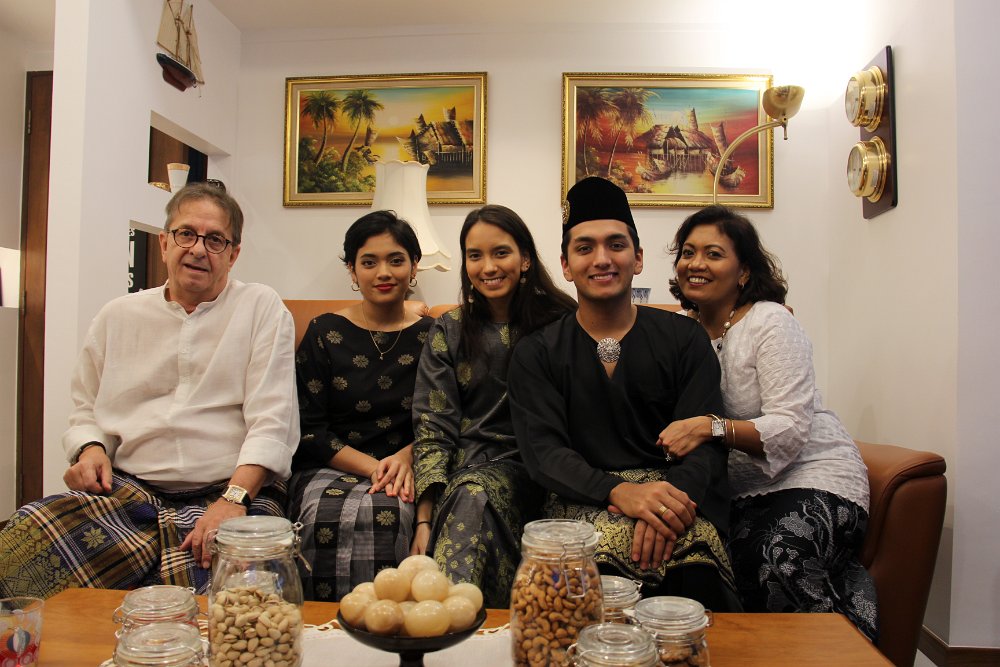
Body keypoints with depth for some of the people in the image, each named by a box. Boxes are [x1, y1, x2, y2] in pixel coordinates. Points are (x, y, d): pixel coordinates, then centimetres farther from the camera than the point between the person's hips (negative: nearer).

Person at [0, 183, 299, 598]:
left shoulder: (262, 309, 5)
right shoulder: (117, 316, 18)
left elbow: (272, 422, -4)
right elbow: (86, 410, 25)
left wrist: (234, 499, -17)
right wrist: (90, 449, 1)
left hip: (235, 491, -3)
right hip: (127, 491, 4)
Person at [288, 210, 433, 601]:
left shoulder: (432, 337, 10)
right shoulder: (325, 333, 8)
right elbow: (306, 430, 1)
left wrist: (407, 457, -13)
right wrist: (372, 467, -12)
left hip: (406, 474, 0)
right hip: (330, 470, 0)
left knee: (389, 514, -33)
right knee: (327, 515, -33)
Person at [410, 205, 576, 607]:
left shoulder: (559, 324, 1)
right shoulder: (450, 331, 6)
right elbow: (432, 426, 0)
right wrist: (424, 519, -11)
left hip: (523, 466, -1)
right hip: (464, 461, 2)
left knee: (473, 495, -33)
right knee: (471, 498, -33)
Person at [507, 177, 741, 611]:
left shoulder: (684, 339, 10)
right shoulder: (536, 355, 8)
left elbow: (707, 441, 0)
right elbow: (543, 450, -4)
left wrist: (671, 495, -23)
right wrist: (619, 492, -23)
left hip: (676, 496, 1)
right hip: (584, 502, 0)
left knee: (690, 553, -33)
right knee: (606, 541, -35)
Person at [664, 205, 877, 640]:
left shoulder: (771, 322, -9)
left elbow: (791, 429, -19)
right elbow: (682, 424, 8)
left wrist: (712, 427, -33)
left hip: (814, 478, -4)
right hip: (745, 489, 4)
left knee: (780, 557, -32)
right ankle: (834, 577, -2)